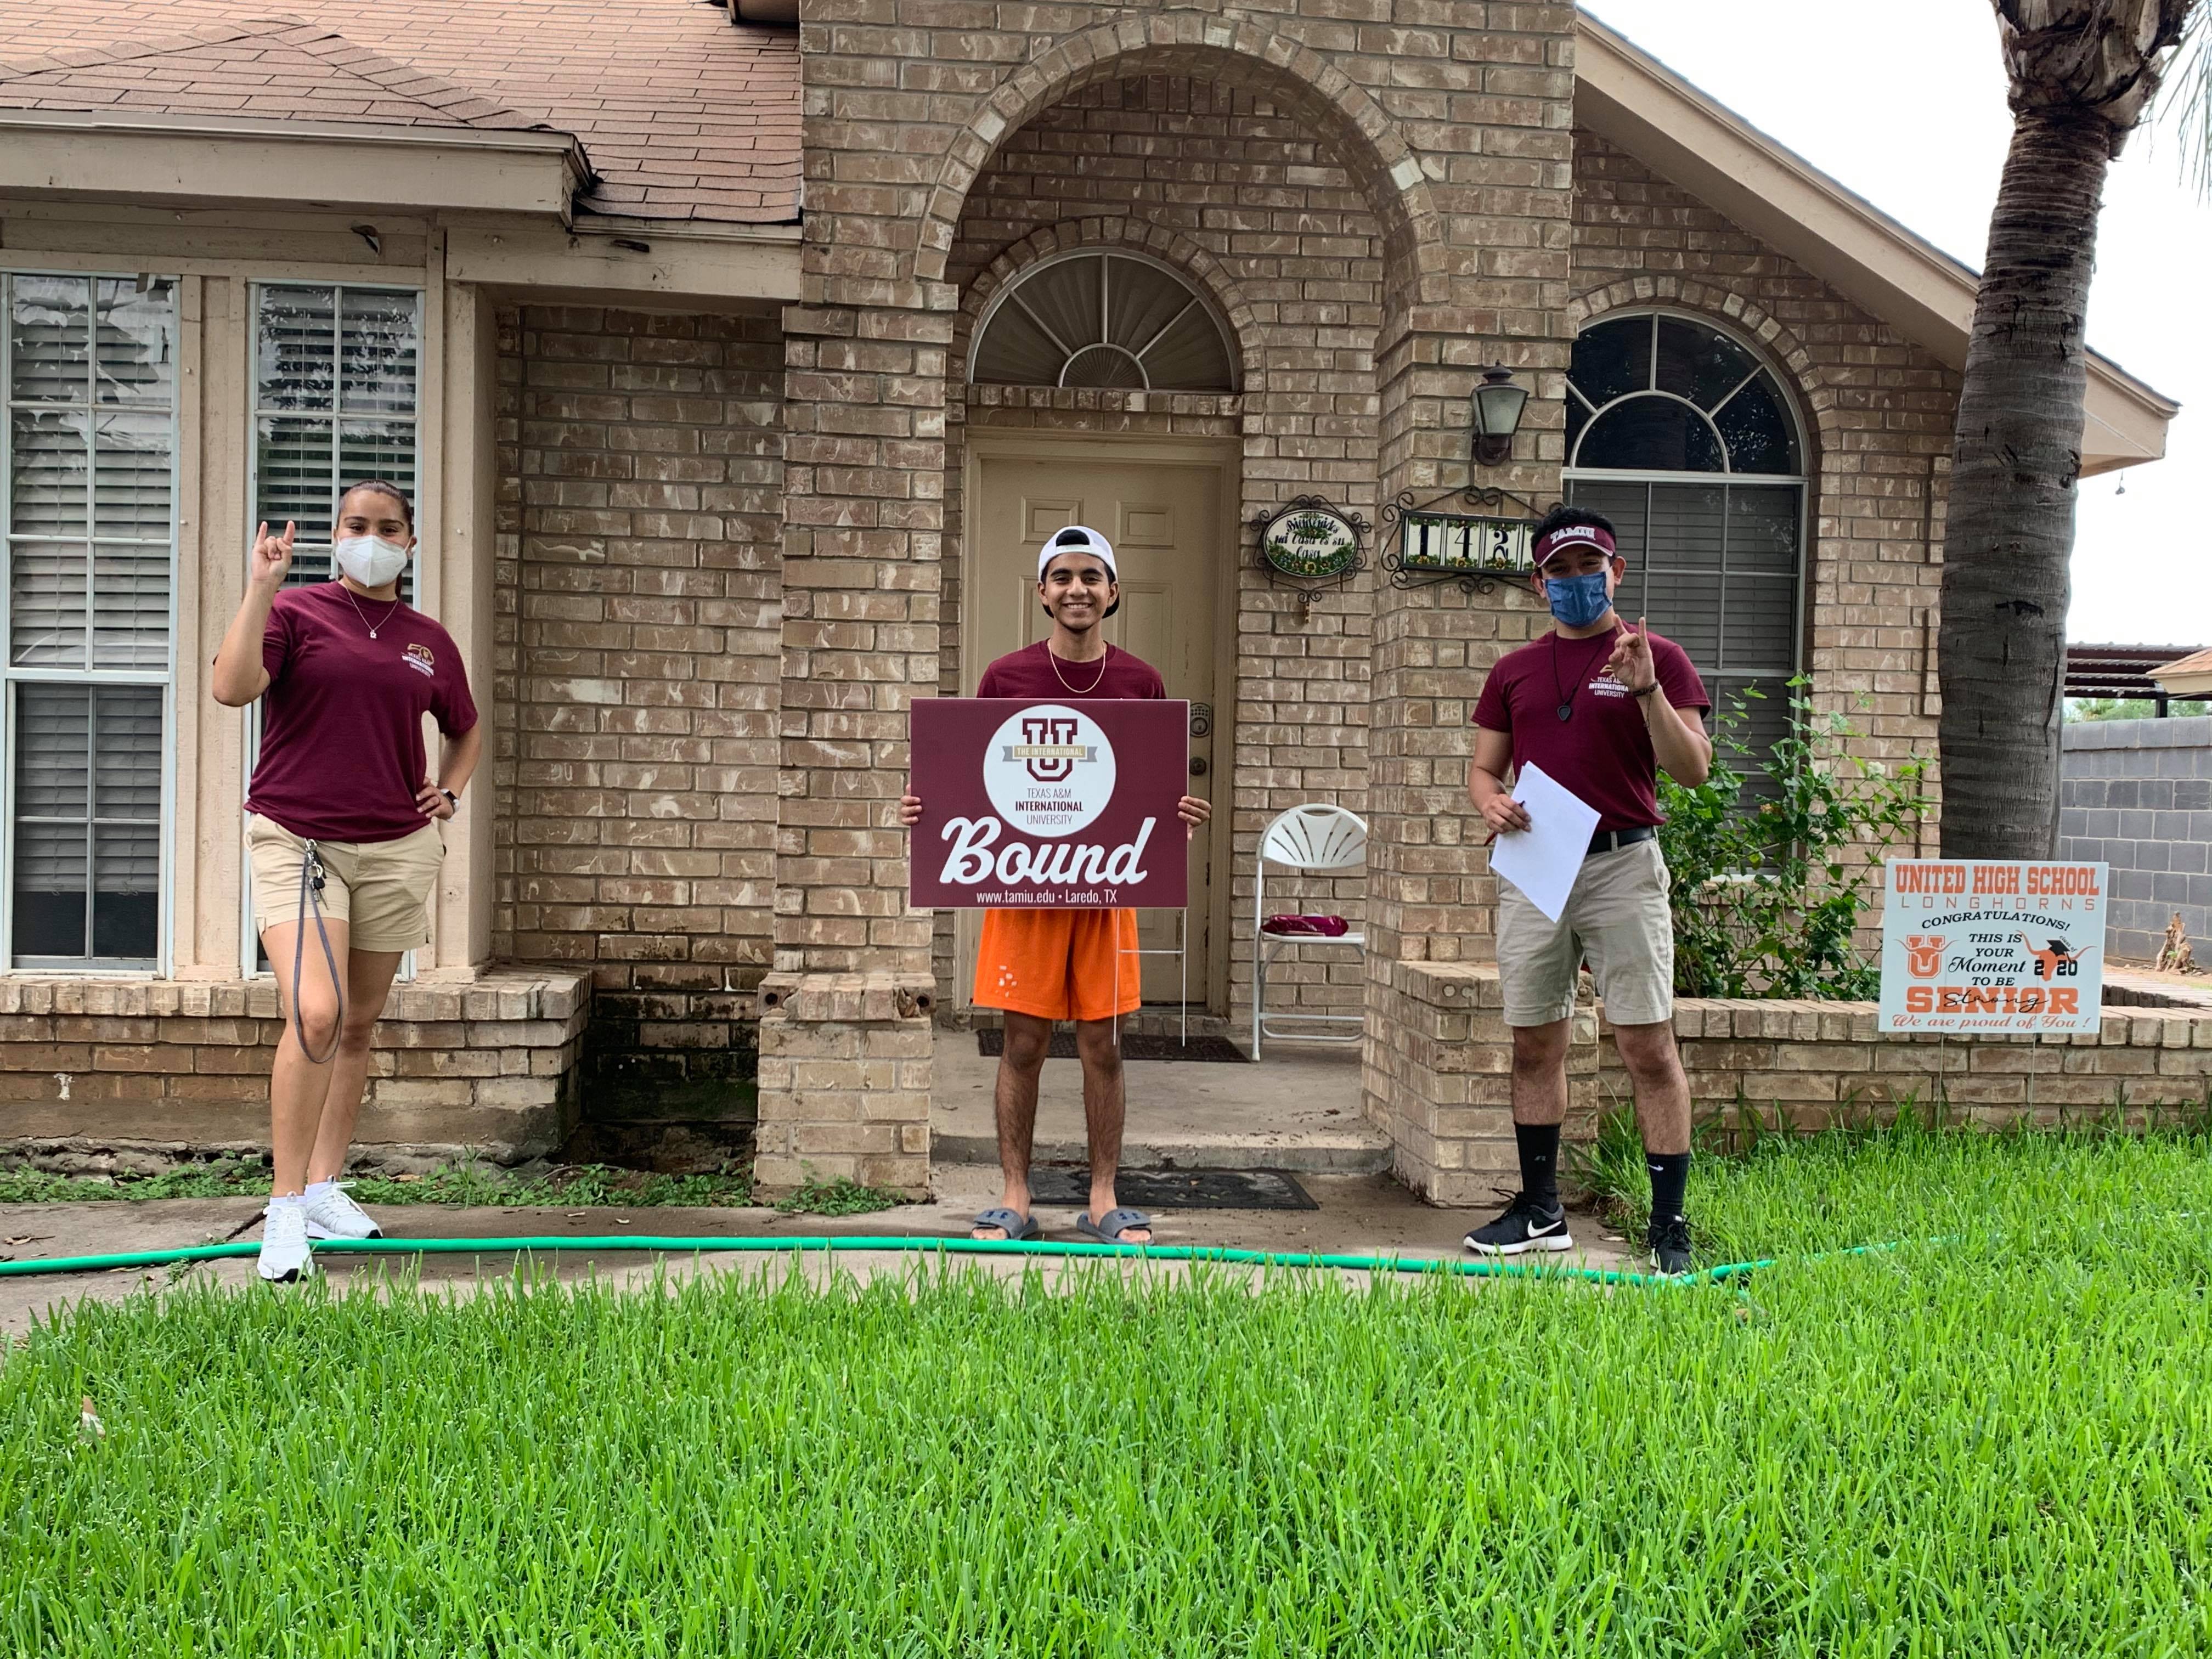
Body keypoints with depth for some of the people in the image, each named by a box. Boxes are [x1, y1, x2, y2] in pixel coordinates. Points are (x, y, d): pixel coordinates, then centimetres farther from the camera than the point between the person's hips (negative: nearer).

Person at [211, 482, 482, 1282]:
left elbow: (466, 729, 27)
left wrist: (449, 792, 10)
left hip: (398, 844, 5)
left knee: (359, 1024, 12)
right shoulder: (295, 611, 0)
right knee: (315, 1013, -20)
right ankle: (285, 1209, -9)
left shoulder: (430, 640, 10)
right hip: (297, 839, -4)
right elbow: (232, 687, -19)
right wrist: (260, 587, -19)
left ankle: (325, 1188, 27)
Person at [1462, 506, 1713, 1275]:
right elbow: (1483, 767, 17)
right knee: (1534, 1044, 10)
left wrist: (1647, 691, -17)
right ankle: (1541, 1210, 21)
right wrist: (1492, 801, -6)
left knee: (1649, 1047, -5)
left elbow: (1693, 770, -5)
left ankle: (1669, 1223, 3)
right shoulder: (1514, 670, 14)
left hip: (1622, 865, -4)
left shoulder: (1657, 658, 3)